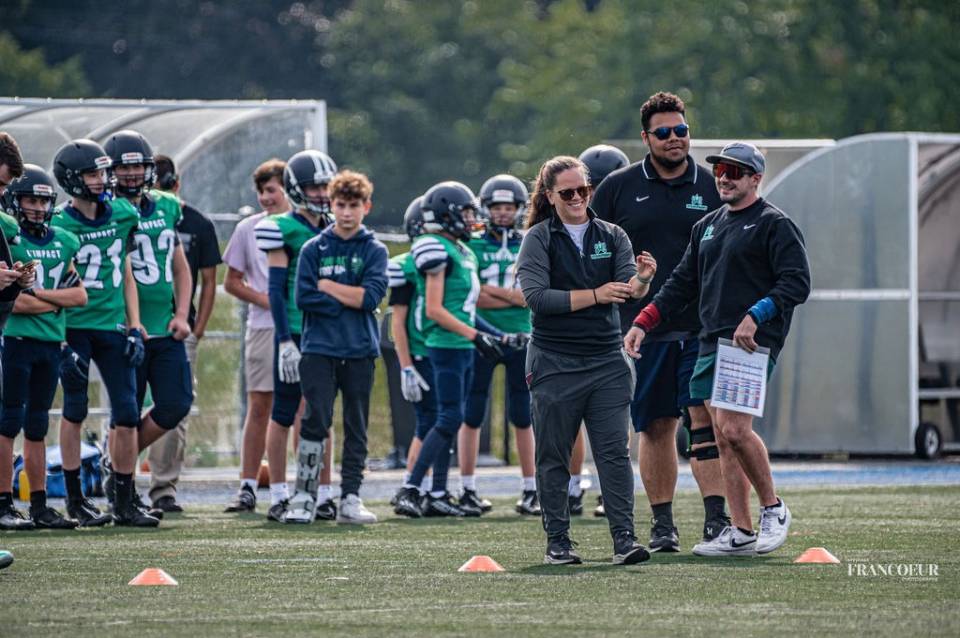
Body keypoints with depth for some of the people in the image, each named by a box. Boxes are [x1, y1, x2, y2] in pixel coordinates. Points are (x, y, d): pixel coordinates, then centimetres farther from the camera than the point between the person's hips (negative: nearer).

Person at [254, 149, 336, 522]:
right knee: (283, 414, 0)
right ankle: (279, 496, 4)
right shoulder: (283, 229, -6)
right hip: (294, 331, -5)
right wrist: (285, 341, -14)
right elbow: (276, 289, -9)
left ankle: (323, 495, 11)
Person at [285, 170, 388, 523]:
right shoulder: (314, 249, 5)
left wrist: (327, 286, -6)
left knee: (356, 427, 6)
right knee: (316, 419, -10)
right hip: (320, 348, -2)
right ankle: (304, 497, -8)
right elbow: (304, 298, -7)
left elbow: (371, 296, -9)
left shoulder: (375, 251, 6)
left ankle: (351, 499, 11)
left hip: (360, 351, 2)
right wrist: (349, 299, -9)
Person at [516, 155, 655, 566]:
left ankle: (624, 539, -8)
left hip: (606, 360, 2)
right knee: (553, 457, 3)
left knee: (613, 452, -5)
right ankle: (557, 542, 11)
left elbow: (629, 290, -3)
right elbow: (536, 296, -11)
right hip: (554, 362, -2)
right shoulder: (539, 239, 1)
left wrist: (641, 279, -27)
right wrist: (595, 295, -15)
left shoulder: (611, 236, 9)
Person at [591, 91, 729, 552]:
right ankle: (662, 524, 12)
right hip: (643, 326, 1)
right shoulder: (619, 188, 6)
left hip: (702, 325, 0)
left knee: (706, 417, -10)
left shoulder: (711, 187, 8)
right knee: (656, 427, 5)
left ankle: (716, 518, -10)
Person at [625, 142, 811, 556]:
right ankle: (740, 533, 5)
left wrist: (755, 316, -21)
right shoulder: (707, 227, 22)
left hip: (752, 342, -7)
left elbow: (796, 283, -10)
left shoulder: (774, 225, -2)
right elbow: (681, 284, 25)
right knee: (723, 439, 3)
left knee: (734, 429, -18)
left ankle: (773, 508, 0)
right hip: (710, 343, 8)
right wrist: (642, 323, 15)